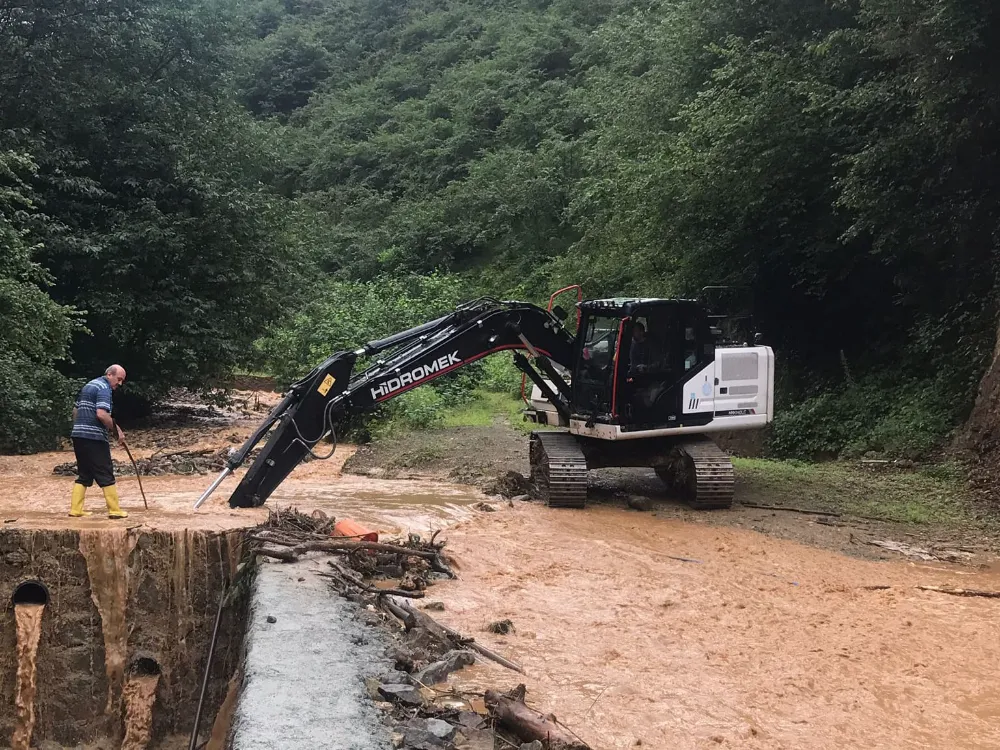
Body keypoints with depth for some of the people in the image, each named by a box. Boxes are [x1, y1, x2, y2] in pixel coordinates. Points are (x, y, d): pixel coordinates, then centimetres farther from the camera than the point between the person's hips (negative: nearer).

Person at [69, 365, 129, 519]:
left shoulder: (88, 385, 20)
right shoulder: (104, 388, -11)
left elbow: (75, 410, 24)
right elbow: (101, 414, -23)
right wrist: (117, 429, -14)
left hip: (78, 435, 9)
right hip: (94, 438, -9)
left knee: (84, 474, 13)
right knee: (105, 474, -3)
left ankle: (75, 509, 9)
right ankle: (114, 510, 0)